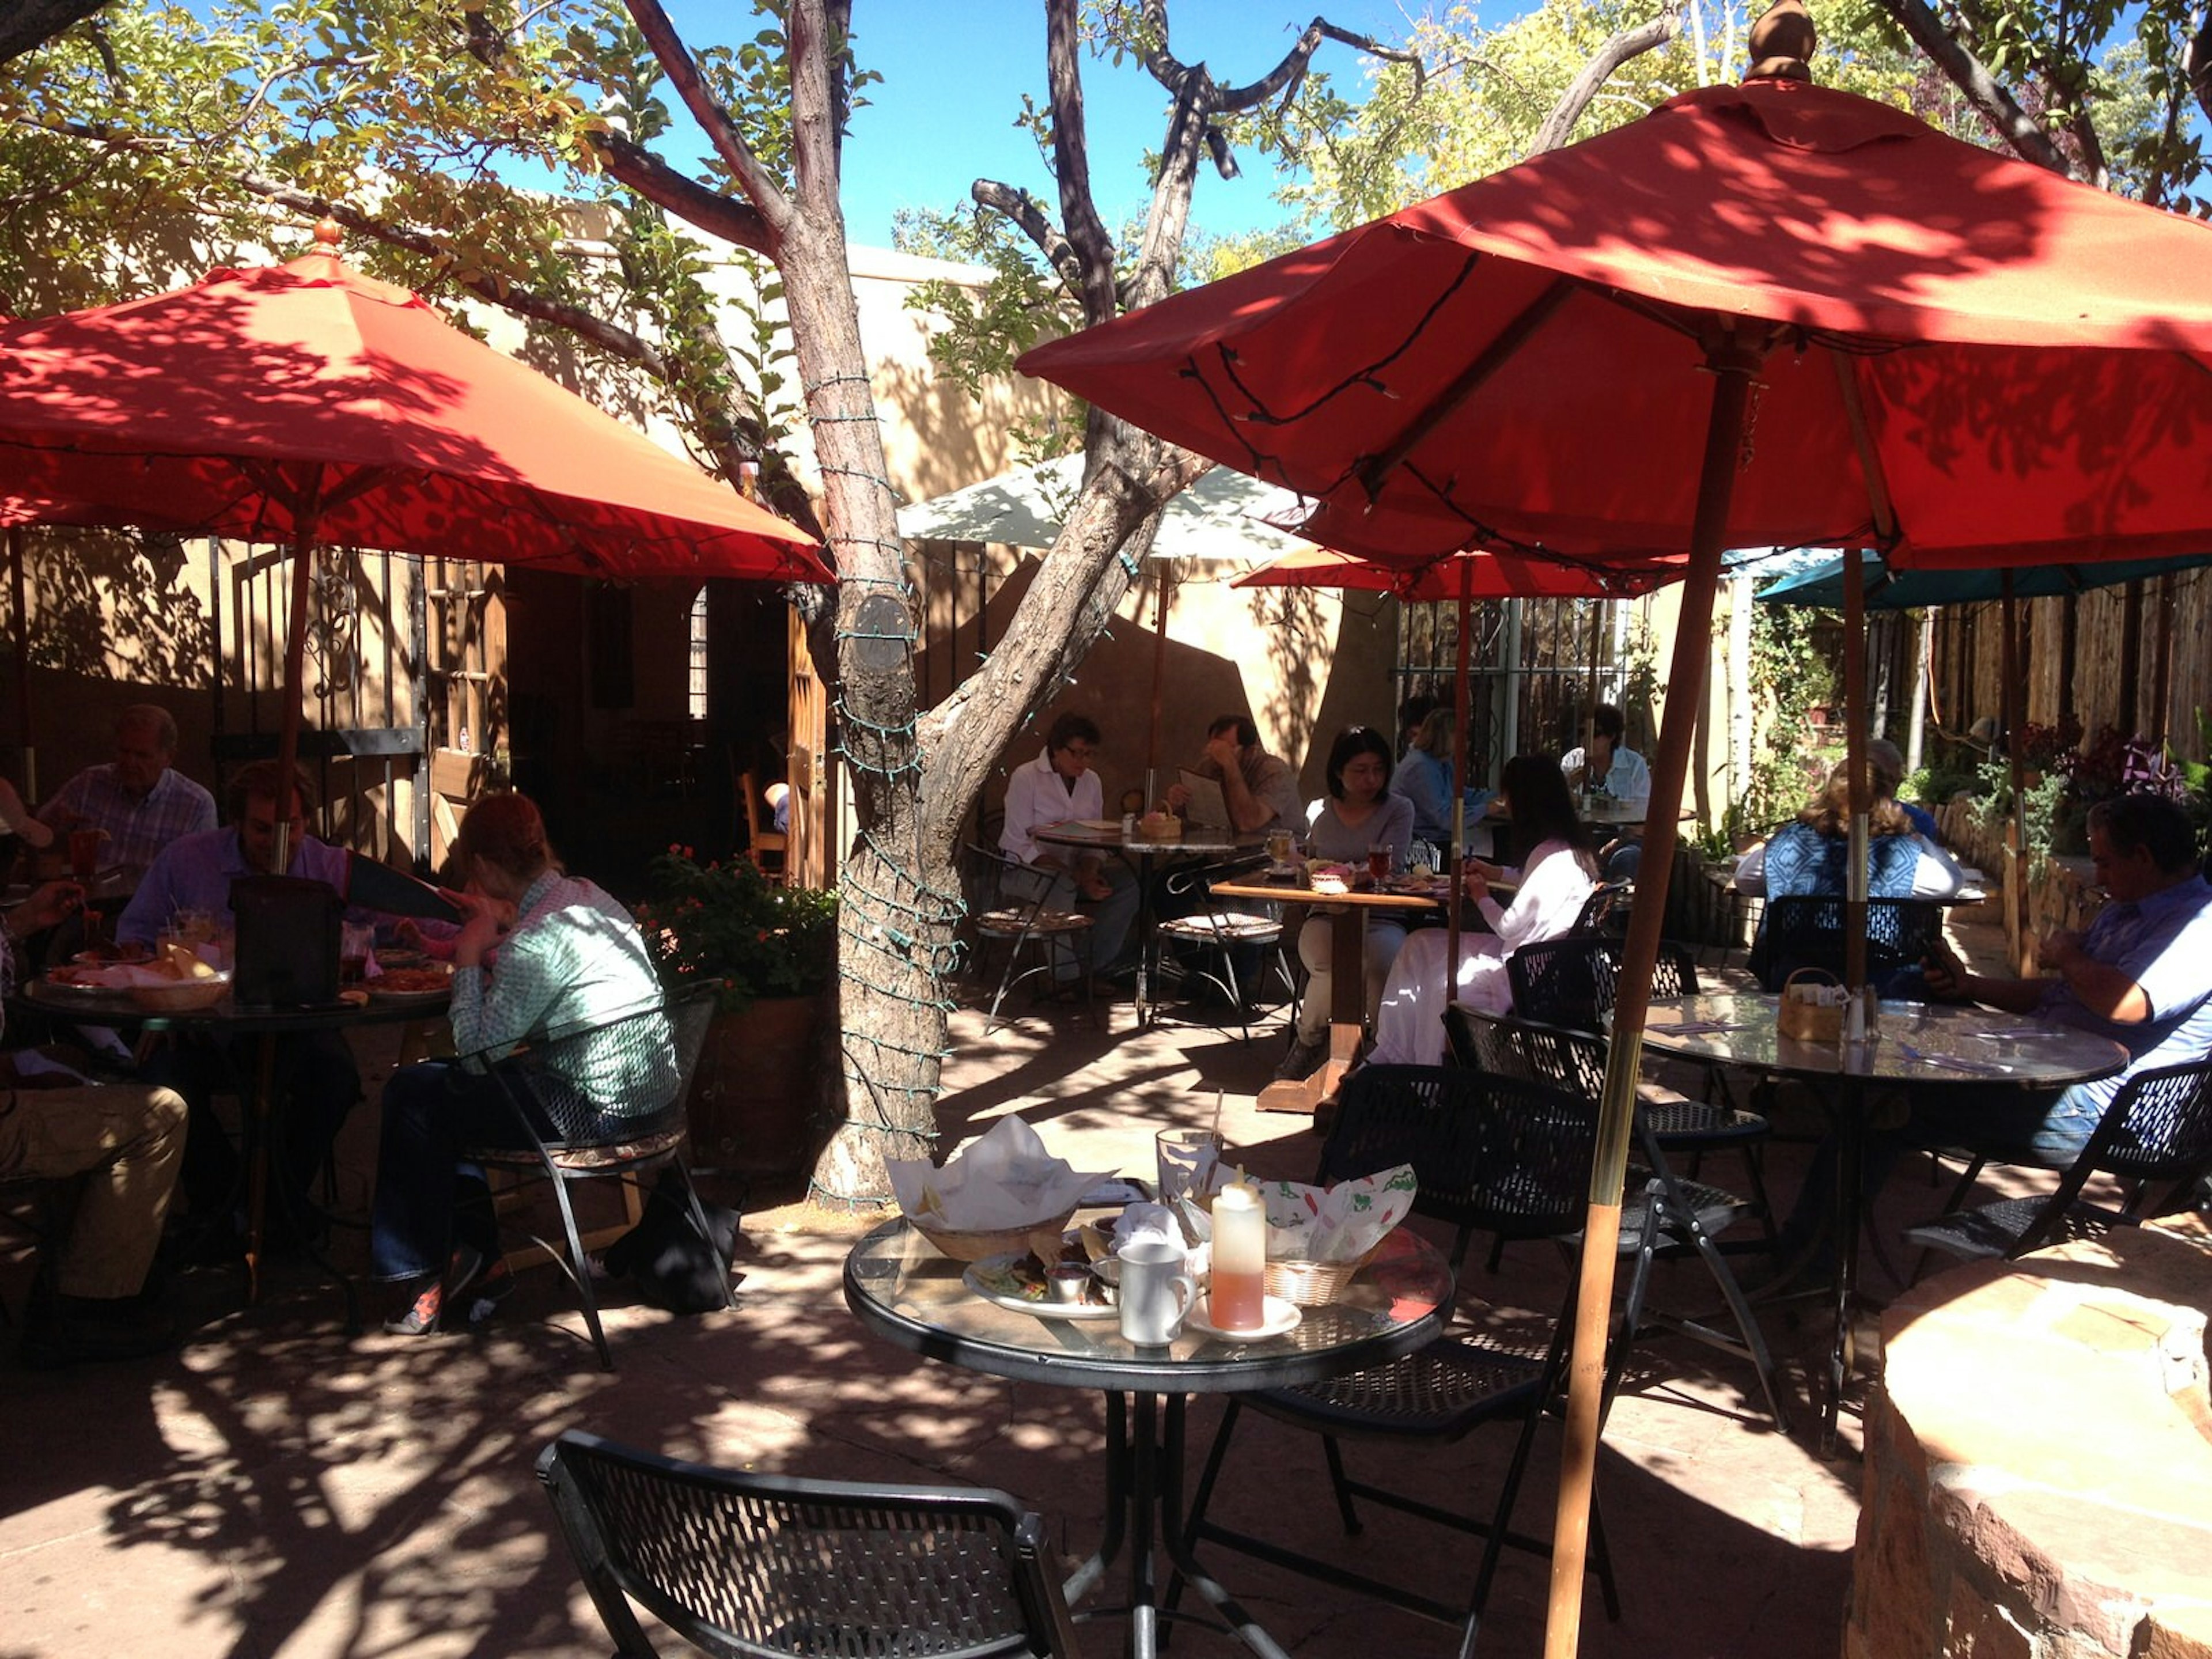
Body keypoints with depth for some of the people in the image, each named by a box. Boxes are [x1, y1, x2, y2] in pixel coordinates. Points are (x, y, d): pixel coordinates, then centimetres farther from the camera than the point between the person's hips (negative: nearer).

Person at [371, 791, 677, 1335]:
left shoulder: (537, 938, -22)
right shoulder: (588, 894, 7)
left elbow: (476, 1052, -15)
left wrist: (469, 957, -6)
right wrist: (486, 939, 17)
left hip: (592, 1111, -10)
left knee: (413, 1094, 2)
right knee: (436, 1083, 19)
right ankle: (476, 1260, 20)